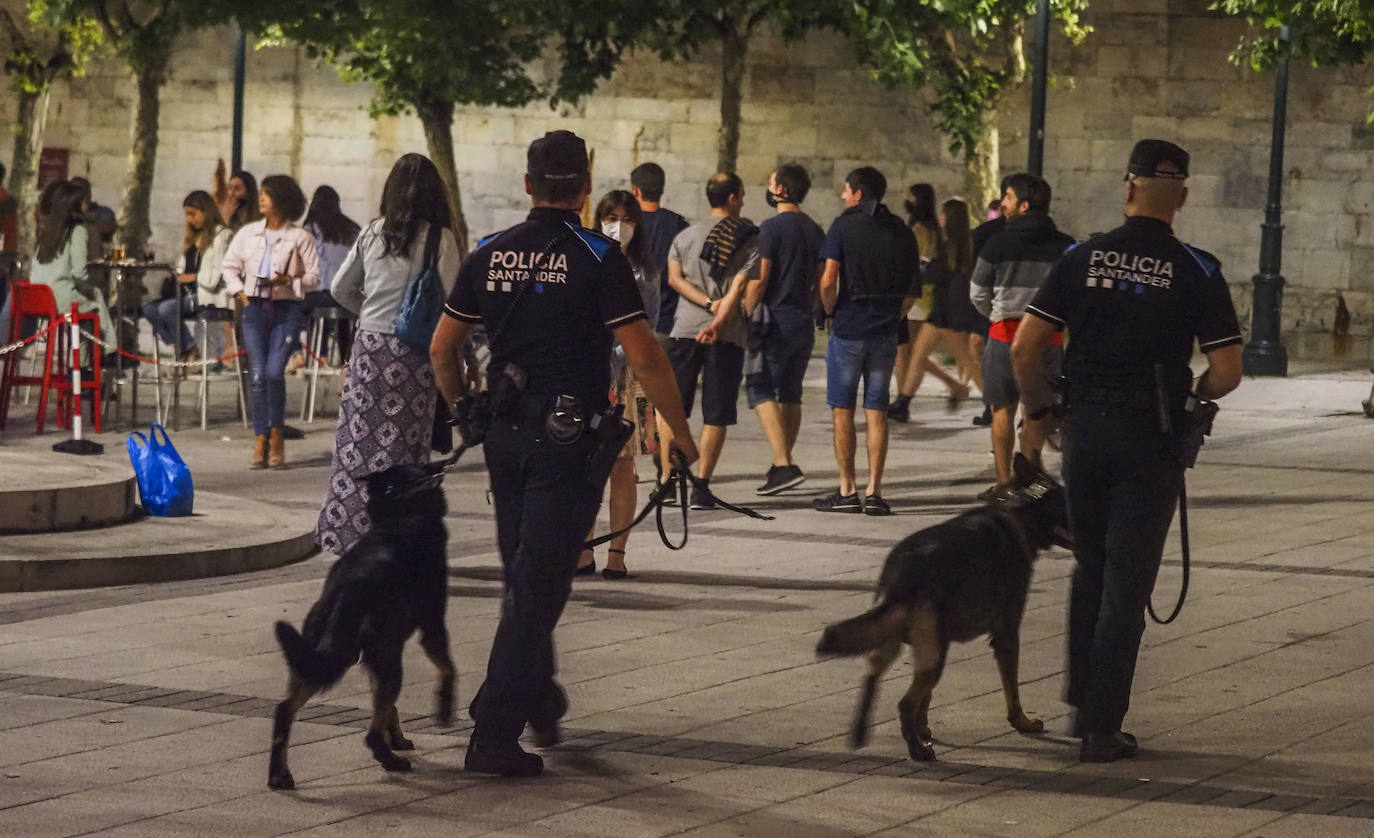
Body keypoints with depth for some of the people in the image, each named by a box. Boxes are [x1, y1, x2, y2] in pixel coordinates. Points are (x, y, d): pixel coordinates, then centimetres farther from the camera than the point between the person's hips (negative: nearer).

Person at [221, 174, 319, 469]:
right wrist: (239, 293, 4)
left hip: (286, 310, -3)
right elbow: (230, 266, 17)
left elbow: (313, 276, 1)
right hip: (255, 308, 3)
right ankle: (261, 442, 2)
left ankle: (276, 435, 2)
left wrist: (286, 281, -14)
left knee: (274, 372, -15)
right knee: (257, 376, -2)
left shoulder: (300, 238, 1)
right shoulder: (247, 233, 10)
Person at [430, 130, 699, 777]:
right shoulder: (597, 257, -10)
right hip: (570, 435, -5)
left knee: (523, 576, 21)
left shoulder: (489, 256, 4)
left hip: (506, 433, 5)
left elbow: (442, 348, 9)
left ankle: (537, 698, 38)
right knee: (539, 585, -4)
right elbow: (644, 357, -13)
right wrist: (681, 433, -3)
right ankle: (494, 733, -9)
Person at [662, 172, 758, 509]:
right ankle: (701, 487, -1)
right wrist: (718, 319, -20)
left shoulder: (687, 235, 9)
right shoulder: (751, 240, 1)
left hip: (685, 330, 2)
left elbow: (675, 278, -3)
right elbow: (739, 286, -11)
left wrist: (708, 303, -8)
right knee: (716, 415, 4)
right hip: (729, 335, -1)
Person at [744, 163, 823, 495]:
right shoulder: (815, 231, 11)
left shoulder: (772, 228, -11)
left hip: (775, 320, -7)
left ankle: (784, 464, -19)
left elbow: (759, 279, -15)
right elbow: (821, 281, 14)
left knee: (760, 390, -6)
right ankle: (783, 465, 19)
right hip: (804, 323, 7)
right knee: (790, 394, 14)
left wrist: (744, 316, -9)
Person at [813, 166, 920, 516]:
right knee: (876, 411, 6)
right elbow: (912, 290, 6)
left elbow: (828, 280, -14)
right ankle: (874, 493, 1)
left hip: (849, 329, -4)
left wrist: (831, 310, 2)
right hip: (885, 331, 4)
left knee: (842, 410, 5)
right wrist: (891, 316, 15)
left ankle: (847, 491, 4)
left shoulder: (844, 226, -7)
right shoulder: (902, 232, 6)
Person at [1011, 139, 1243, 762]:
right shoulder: (1196, 271, -5)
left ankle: (1083, 704, 23)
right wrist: (1194, 398, 13)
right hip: (1151, 439, -2)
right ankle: (1101, 729, 1)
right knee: (1126, 584, 2)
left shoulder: (1082, 258, -1)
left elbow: (1024, 347, -4)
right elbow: (1226, 372, -9)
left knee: (1089, 571, 20)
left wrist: (1038, 412, 11)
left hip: (1084, 430, 2)